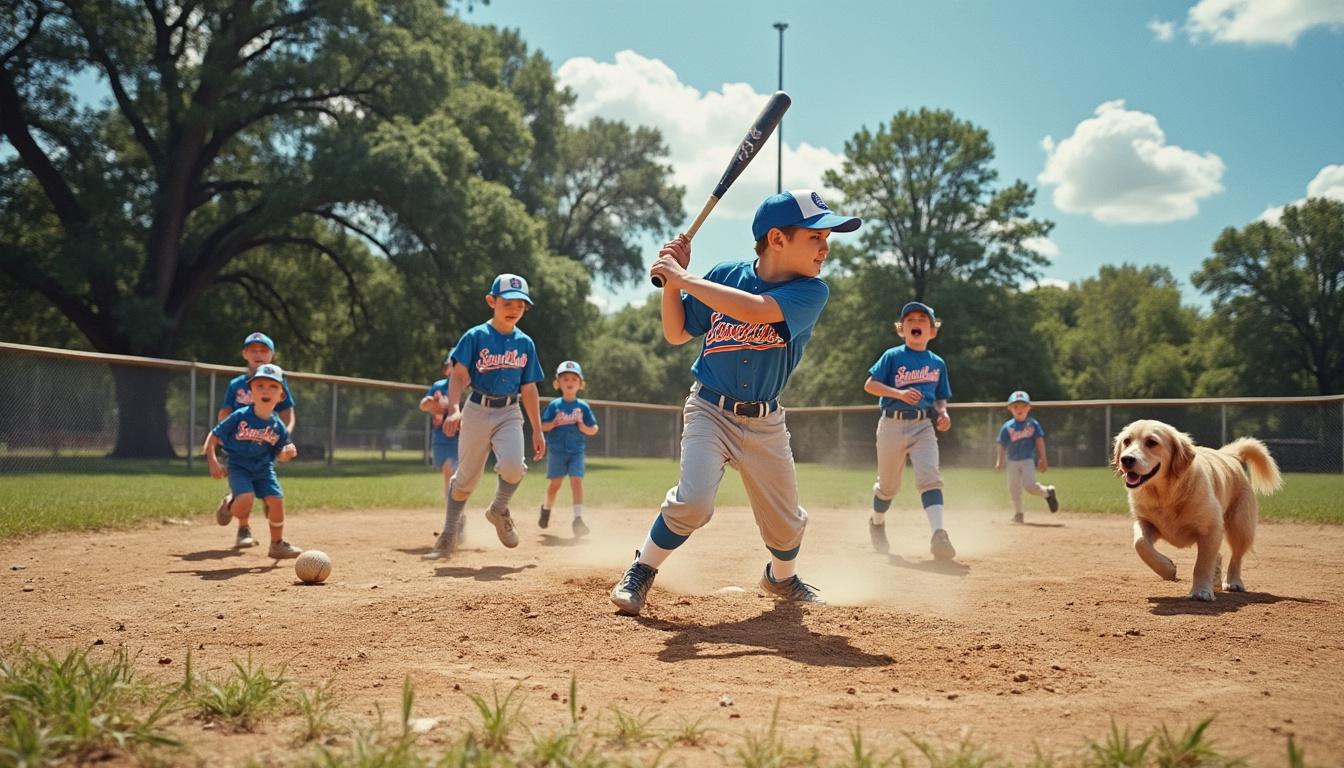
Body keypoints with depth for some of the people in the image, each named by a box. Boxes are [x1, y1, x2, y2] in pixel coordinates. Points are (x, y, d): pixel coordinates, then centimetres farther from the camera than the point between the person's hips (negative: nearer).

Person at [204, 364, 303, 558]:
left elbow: (278, 455, 6)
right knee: (245, 499, -27)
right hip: (239, 467, -3)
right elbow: (213, 437, -7)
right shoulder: (240, 417, -12)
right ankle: (243, 527, 10)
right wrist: (213, 461, -19)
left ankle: (277, 544, 13)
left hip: (264, 469, 3)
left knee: (276, 500, -11)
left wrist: (287, 453, -18)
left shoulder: (279, 427, -3)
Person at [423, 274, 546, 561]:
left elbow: (529, 389, 10)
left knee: (513, 465, -24)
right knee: (465, 478, 7)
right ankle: (448, 536, 25)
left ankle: (499, 510, 6)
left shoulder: (525, 343, 6)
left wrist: (537, 430, 8)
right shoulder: (475, 337, -4)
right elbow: (459, 375, -10)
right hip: (477, 411, -2)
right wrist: (454, 409, -27)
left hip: (509, 413, 2)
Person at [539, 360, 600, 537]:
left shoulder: (583, 406, 3)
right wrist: (553, 424, -17)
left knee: (576, 481, -13)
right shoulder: (554, 405, 1)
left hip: (576, 451, 0)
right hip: (556, 451, 0)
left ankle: (578, 519, -17)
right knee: (555, 483, 5)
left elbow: (594, 429, 8)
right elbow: (542, 426, 2)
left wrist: (584, 428, -13)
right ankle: (547, 508, 33)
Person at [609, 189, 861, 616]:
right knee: (693, 500, -23)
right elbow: (676, 334, 2)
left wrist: (683, 278, -27)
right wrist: (672, 279, -13)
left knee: (785, 520, 10)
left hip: (766, 422, 1)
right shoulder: (725, 275, -7)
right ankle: (641, 572, 1)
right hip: (710, 410, -1)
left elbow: (754, 310, -32)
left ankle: (782, 577, 44)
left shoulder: (812, 292, -13)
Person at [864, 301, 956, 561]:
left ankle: (938, 535, -31)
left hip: (923, 426, 2)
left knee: (930, 476, -19)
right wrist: (900, 393, -18)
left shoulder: (937, 363, 11)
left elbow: (940, 399, 18)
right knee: (888, 485, 10)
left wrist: (943, 413, -4)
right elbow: (869, 385, -5)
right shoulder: (892, 356, 0)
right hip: (892, 425, -2)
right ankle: (877, 524, 39)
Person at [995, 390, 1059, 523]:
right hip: (1013, 461, 3)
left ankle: (1048, 492, 11)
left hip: (1029, 459, -3)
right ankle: (1017, 514, 17)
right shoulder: (1007, 427, 0)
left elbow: (1040, 441, 0)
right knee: (1013, 489, 3)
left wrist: (1042, 459, -5)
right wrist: (999, 461, -6)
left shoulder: (1033, 424, -1)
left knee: (1029, 486, -18)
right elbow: (1001, 445, 2)